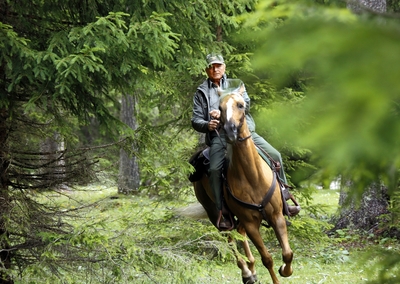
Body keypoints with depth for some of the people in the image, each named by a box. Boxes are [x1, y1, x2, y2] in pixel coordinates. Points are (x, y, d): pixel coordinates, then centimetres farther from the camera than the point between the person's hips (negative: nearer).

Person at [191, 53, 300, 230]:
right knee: (215, 169, -28)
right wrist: (207, 125, -15)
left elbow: (245, 103, -3)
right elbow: (195, 120, 10)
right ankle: (223, 212, -21)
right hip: (219, 135, -2)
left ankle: (283, 198, 5)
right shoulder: (201, 92, 16)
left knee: (275, 156, -10)